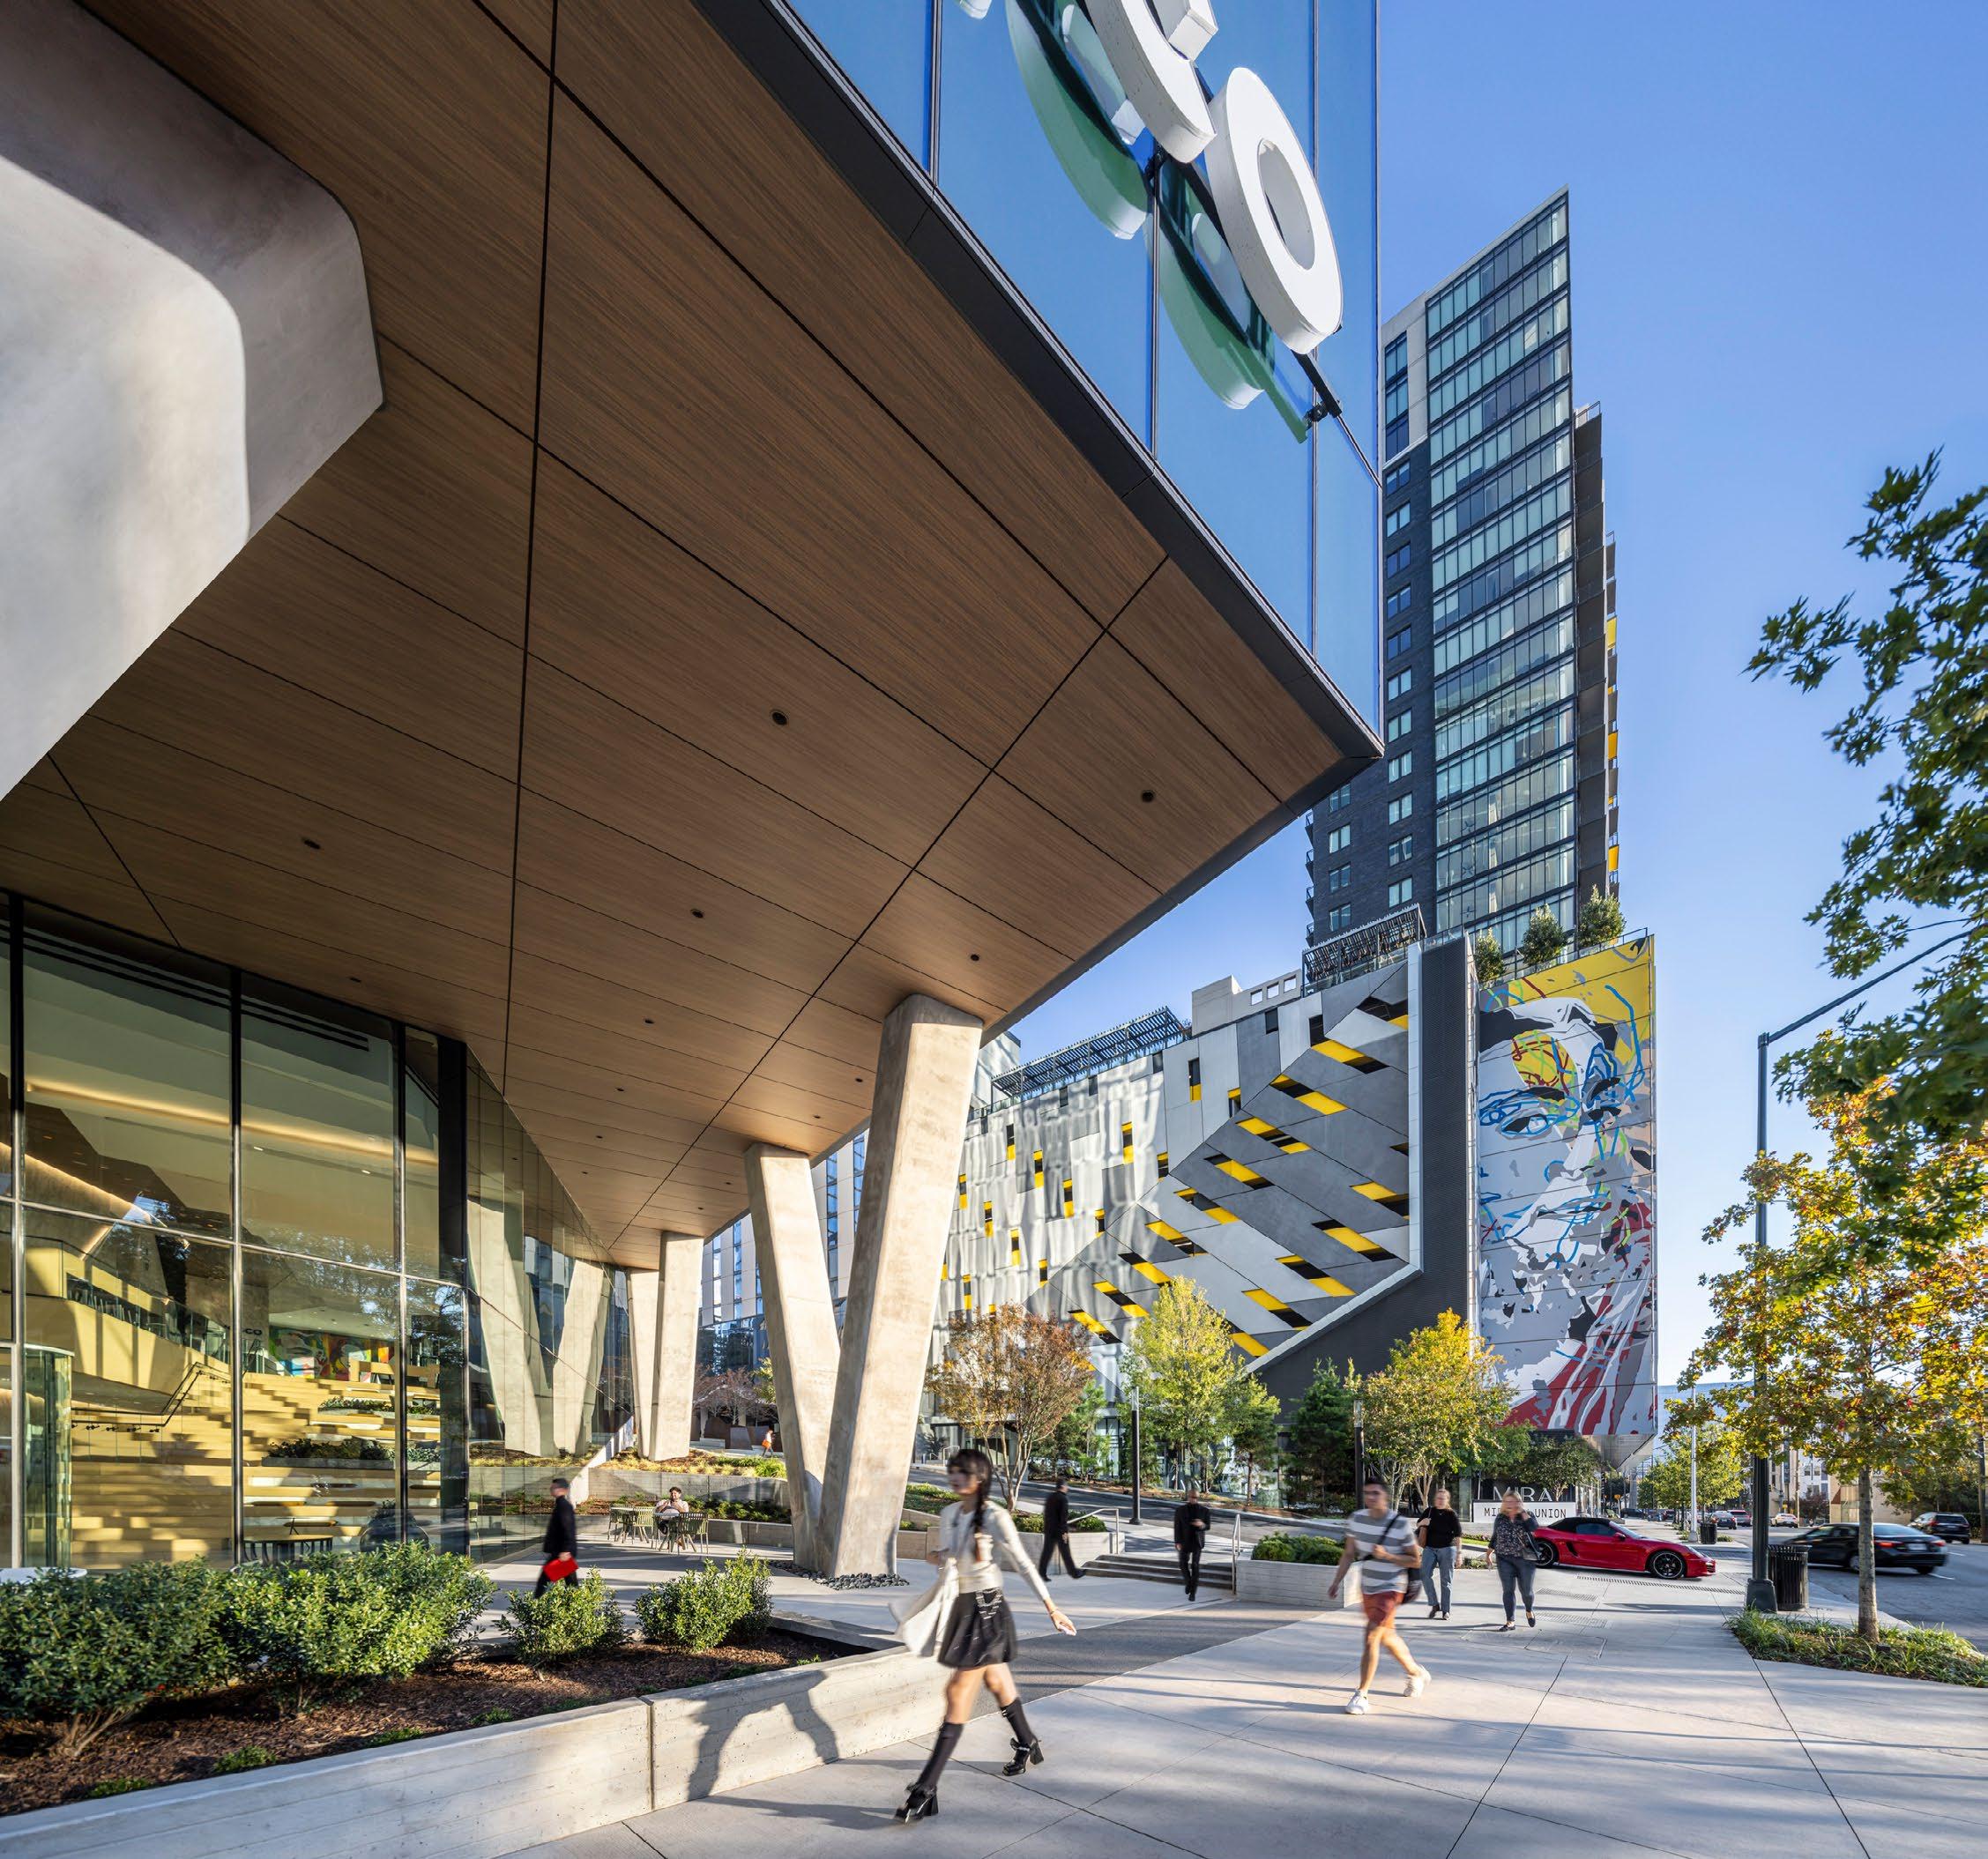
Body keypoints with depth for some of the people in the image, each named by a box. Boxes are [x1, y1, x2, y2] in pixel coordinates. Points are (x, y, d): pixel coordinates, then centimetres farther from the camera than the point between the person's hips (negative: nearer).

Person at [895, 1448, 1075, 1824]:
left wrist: (1051, 1607, -8)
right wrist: (938, 1558, -7)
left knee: (958, 1695, -9)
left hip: (987, 1610, -7)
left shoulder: (994, 1517, -16)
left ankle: (926, 1790, -9)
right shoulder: (949, 1514, 4)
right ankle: (1027, 1745, 45)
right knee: (997, 1682, 23)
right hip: (961, 1607, 8)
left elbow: (1023, 1564, -11)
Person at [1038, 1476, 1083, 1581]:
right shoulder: (1063, 1498, -13)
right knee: (1065, 1553, 3)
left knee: (1047, 1552, 4)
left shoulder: (1049, 1497, 10)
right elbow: (1064, 1516, -19)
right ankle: (1074, 1573, 14)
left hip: (1049, 1530, 6)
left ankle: (1042, 1573, -4)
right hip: (1060, 1531, -6)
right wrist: (1065, 1531, -18)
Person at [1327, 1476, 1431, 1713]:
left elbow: (1416, 1560, -10)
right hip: (1367, 1587, 6)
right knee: (1387, 1635, 19)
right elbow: (1349, 1554, 7)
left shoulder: (1401, 1524, -17)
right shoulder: (1356, 1519, -3)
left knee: (1371, 1636, -15)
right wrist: (1335, 1584, 4)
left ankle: (1362, 1694, -7)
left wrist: (1387, 1555, -24)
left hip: (1390, 1588, -6)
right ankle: (1416, 1673, 43)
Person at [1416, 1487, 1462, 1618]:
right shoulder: (1429, 1512, 8)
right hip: (1430, 1549, 3)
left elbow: (1458, 1535, -3)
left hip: (1447, 1549, -3)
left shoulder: (1451, 1514, -2)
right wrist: (1422, 1522, -4)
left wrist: (1459, 1554, -8)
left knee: (1446, 1581, 3)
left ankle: (1446, 1610, 13)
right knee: (1425, 1575, -14)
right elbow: (1417, 1525, 20)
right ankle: (1434, 1605, -2)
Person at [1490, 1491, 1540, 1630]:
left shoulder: (1526, 1516, -2)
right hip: (1505, 1560, 2)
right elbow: (1494, 1537, 16)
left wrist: (1522, 1512, -20)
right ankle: (1509, 1622, 3)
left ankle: (1529, 1611, 38)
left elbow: (1534, 1527, -24)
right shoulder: (1500, 1518, 6)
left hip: (1525, 1559, -2)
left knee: (1526, 1590, 6)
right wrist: (1489, 1553, 14)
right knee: (1507, 1590, -2)